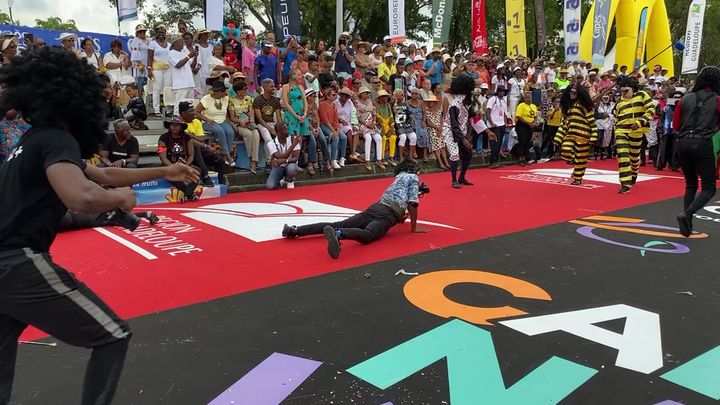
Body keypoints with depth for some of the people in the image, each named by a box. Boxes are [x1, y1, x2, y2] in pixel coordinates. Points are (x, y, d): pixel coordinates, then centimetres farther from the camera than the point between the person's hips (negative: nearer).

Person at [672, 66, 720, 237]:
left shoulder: (685, 99, 8)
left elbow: (675, 125, 10)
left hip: (683, 143, 4)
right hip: (703, 144, -4)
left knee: (690, 185, 17)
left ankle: (688, 224, 13)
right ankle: (687, 213, -19)